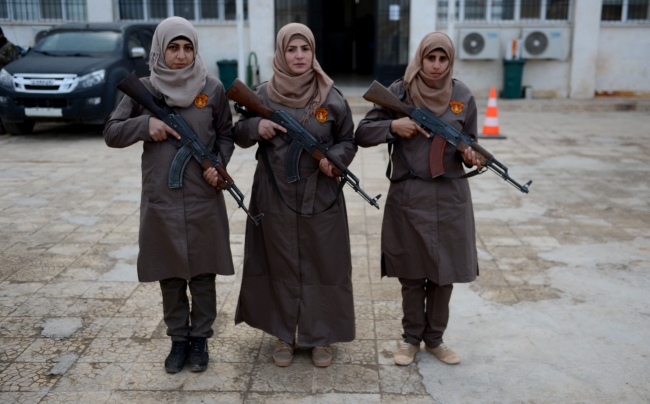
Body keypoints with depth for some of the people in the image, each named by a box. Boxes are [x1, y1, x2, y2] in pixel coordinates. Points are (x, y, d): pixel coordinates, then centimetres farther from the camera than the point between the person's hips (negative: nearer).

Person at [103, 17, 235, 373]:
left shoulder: (212, 89, 0)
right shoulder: (143, 90, 1)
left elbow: (226, 134, 8)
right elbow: (111, 134, 3)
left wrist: (218, 163, -10)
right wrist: (146, 124, -14)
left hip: (204, 199, -1)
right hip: (160, 199, 1)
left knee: (202, 272, 8)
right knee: (170, 274, 10)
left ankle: (200, 338, 26)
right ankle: (178, 339, 28)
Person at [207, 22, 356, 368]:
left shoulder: (332, 98, -2)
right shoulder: (262, 95, 1)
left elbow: (348, 140, 7)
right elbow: (238, 135, 10)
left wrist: (335, 158, -14)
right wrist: (255, 127, -11)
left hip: (321, 198, 0)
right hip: (275, 197, 1)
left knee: (322, 266, 6)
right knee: (281, 267, 9)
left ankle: (320, 337, 23)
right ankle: (284, 335, 26)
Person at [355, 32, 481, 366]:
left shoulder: (463, 97, 3)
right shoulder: (398, 92, -2)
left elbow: (469, 141, 12)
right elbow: (362, 134, -1)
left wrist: (469, 154, -11)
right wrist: (393, 126, -17)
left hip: (450, 196, 2)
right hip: (408, 195, -1)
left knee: (445, 271, 9)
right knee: (412, 273, 7)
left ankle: (434, 338, 28)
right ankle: (411, 338, 26)